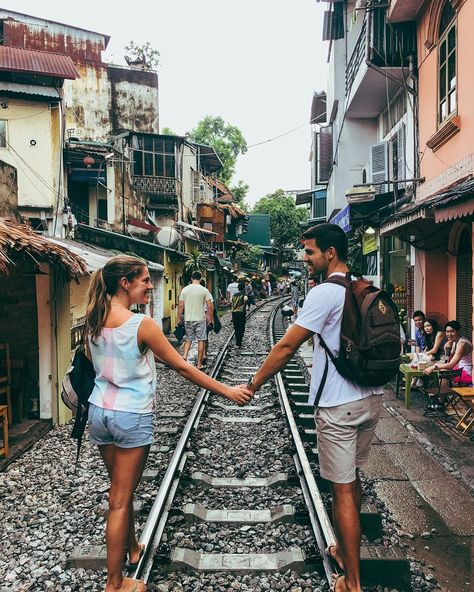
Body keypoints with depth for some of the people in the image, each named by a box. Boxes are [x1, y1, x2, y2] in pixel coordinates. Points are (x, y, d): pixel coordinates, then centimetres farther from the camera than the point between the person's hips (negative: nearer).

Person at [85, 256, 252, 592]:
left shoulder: (94, 321, -2)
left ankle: (132, 548, 45)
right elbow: (182, 367, -16)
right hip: (132, 417, -6)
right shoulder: (142, 325, -20)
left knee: (120, 489, 24)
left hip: (99, 411, 7)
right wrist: (228, 391, -10)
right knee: (121, 499, 5)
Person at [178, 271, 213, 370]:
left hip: (188, 319, 2)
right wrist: (210, 319, 4)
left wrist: (179, 318, 10)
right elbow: (210, 307, -7)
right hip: (200, 319, -2)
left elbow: (180, 306, 1)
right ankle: (199, 363, 8)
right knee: (201, 340, 6)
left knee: (188, 339, 17)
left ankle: (184, 355, -5)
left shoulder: (185, 289, 0)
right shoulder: (204, 290, -6)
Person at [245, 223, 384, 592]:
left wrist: (253, 385, -7)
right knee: (352, 478, 22)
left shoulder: (326, 293, -17)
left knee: (342, 489, 3)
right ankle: (346, 550, 39)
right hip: (371, 398, 8)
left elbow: (287, 347, -16)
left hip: (339, 405, -8)